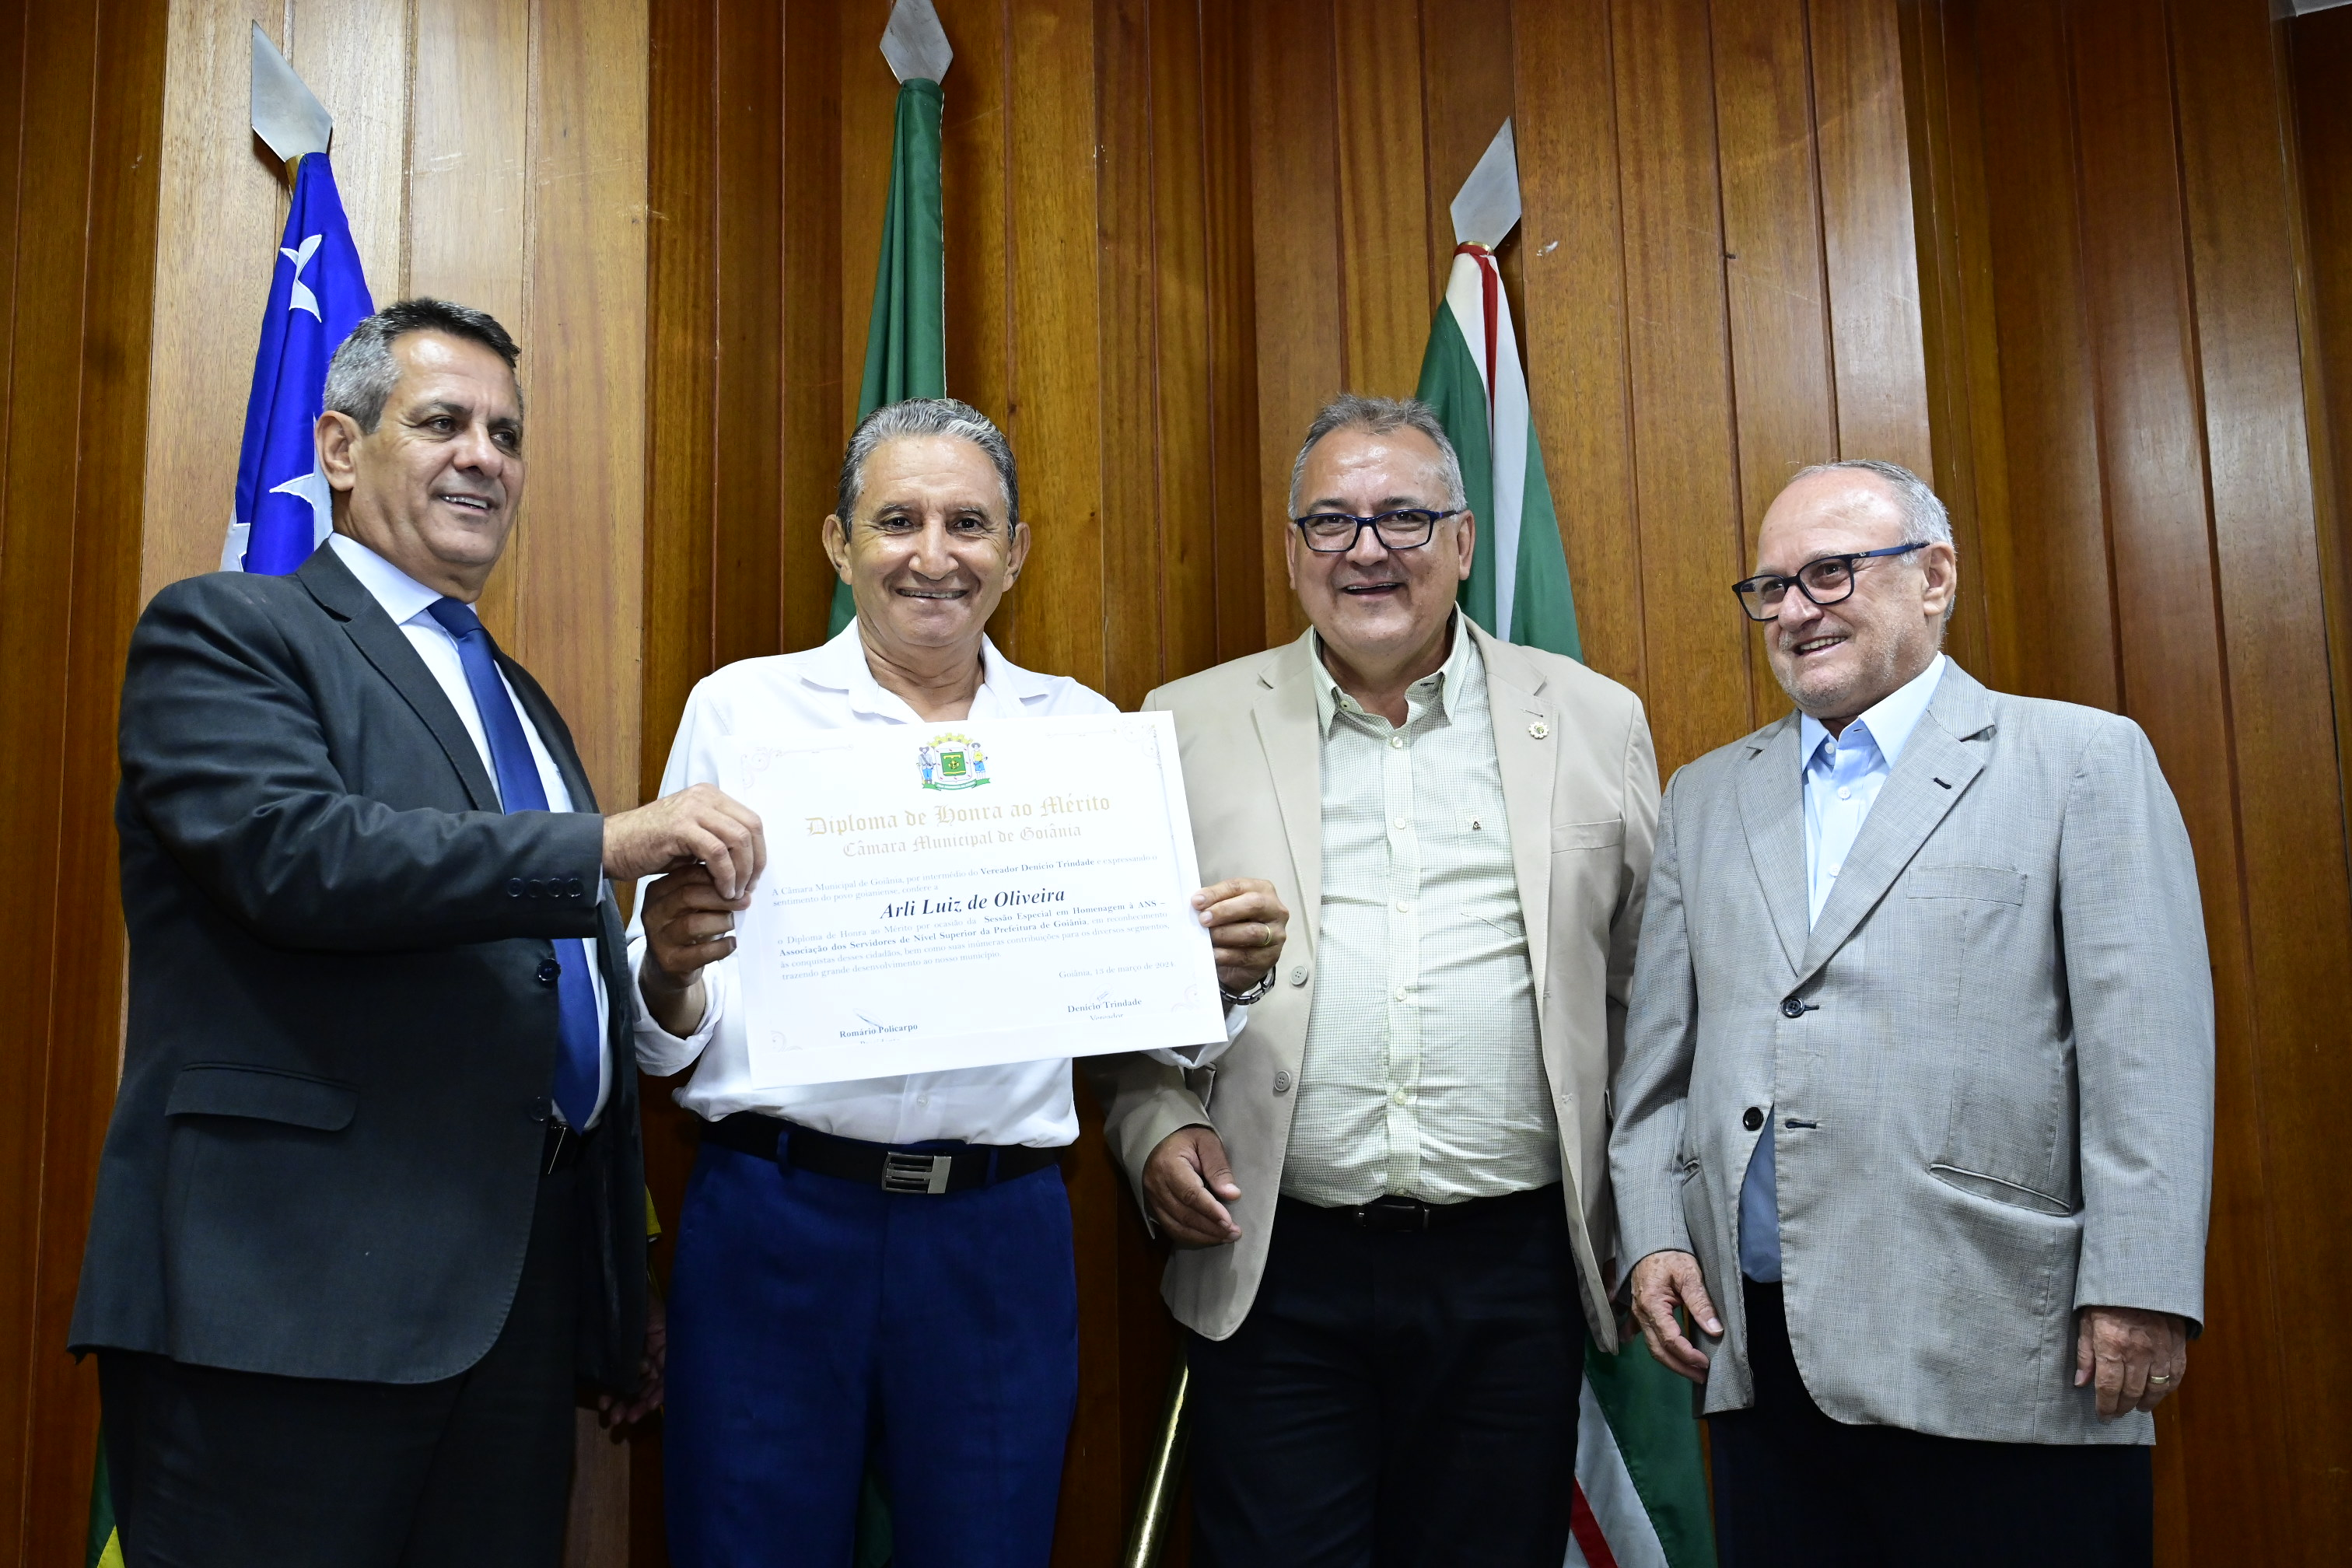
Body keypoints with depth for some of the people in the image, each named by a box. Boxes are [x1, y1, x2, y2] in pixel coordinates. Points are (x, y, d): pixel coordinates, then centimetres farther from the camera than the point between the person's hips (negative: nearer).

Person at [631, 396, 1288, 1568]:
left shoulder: (1084, 728, 7)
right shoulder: (743, 707, 2)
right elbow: (666, 1038, 2)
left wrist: (1228, 971, -12)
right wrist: (667, 972, -19)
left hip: (1001, 1231, 2)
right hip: (773, 1217, -1)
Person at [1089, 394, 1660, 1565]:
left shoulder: (1596, 722, 7)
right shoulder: (1187, 730, 5)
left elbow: (1646, 985, 9)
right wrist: (1156, 1128, -6)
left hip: (1512, 1275, 1)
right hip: (1275, 1274, 0)